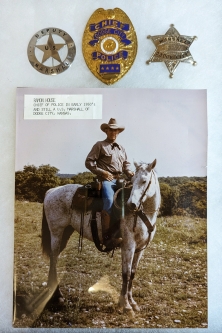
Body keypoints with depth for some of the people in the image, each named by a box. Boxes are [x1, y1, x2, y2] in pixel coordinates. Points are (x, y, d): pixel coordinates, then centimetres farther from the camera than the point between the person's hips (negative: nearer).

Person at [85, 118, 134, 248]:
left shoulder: (121, 148, 23)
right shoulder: (100, 145, 6)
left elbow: (126, 164, 25)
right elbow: (89, 162, 0)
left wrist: (130, 173, 2)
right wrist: (102, 172, -11)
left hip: (119, 179, 7)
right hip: (106, 179, -6)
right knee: (109, 200, -32)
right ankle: (107, 236, -29)